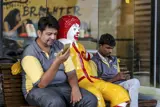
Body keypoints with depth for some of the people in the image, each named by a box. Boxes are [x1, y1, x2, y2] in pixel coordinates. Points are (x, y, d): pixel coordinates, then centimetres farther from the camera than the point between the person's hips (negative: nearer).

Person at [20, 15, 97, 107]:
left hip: (62, 86, 6)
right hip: (38, 89, -6)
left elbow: (70, 71, 3)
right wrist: (57, 62, -32)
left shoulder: (59, 46, 4)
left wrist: (75, 88, -19)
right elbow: (41, 84, -22)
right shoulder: (30, 53, -15)